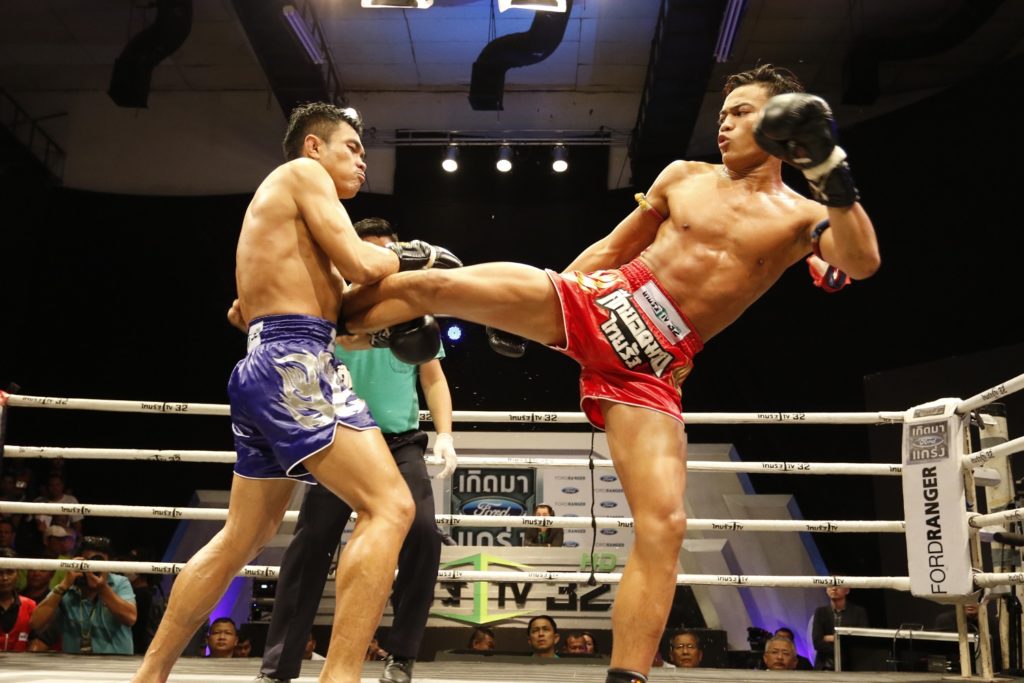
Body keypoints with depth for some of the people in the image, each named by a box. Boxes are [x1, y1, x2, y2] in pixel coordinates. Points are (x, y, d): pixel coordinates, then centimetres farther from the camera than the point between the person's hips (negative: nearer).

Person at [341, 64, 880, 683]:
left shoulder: (803, 216, 6)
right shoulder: (684, 177, 13)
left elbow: (863, 263, -15)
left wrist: (832, 169, -26)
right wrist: (531, 306, 17)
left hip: (652, 368, -2)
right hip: (596, 303, 2)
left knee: (664, 524, -17)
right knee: (429, 284, -9)